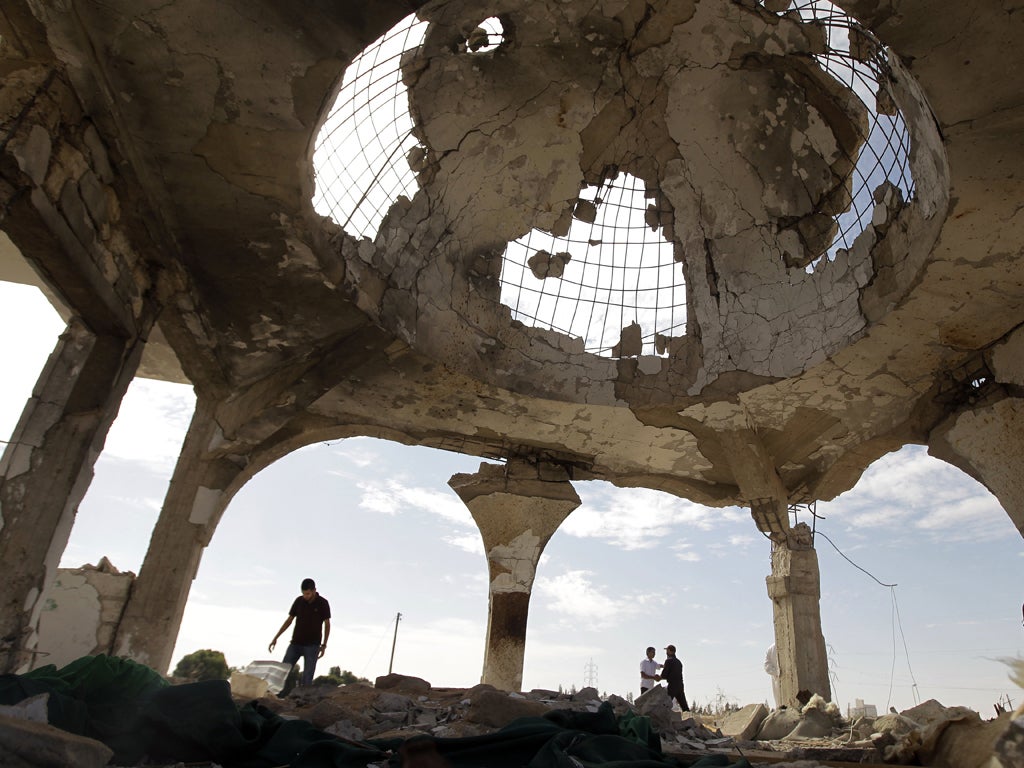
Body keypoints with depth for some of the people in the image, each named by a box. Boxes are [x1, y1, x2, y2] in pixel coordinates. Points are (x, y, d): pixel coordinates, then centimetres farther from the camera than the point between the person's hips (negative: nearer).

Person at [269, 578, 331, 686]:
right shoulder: (299, 601, 0)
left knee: (307, 677, -4)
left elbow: (327, 624, -1)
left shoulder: (323, 603, -8)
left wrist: (324, 645, -4)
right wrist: (275, 638, 3)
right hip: (296, 643, 3)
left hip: (312, 645, -3)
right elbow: (289, 620, 7)